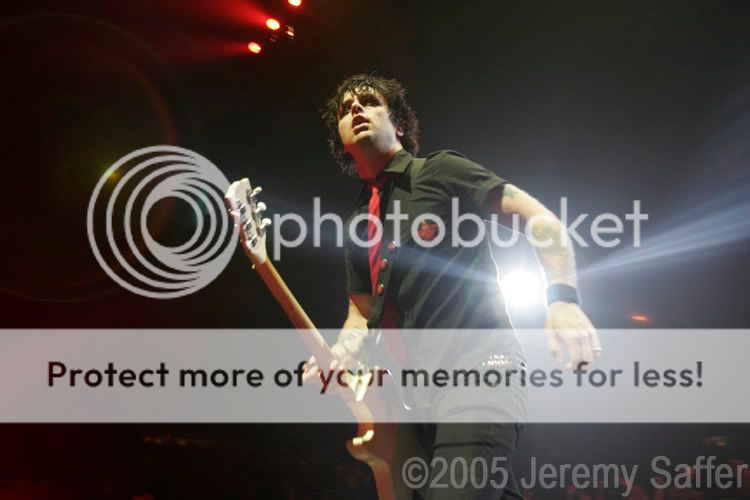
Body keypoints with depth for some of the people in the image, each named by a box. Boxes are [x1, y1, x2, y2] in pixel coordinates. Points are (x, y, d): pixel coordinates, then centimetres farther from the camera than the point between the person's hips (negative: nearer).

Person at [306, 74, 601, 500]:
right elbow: (362, 313, 26)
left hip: (478, 365, -8)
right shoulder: (359, 229, 20)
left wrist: (563, 300, -19)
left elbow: (540, 217, -4)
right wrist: (337, 356, 4)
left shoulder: (438, 172, 1)